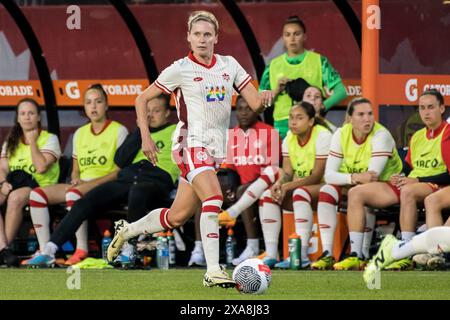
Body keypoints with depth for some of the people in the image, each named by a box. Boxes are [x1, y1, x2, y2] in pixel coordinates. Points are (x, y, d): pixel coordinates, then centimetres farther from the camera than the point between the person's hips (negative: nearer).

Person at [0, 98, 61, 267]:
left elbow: (41, 167, -12)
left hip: (40, 186, -5)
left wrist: (32, 141, -3)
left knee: (15, 197, -38)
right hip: (15, 184, 5)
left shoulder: (49, 139, 5)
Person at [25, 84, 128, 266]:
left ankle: (82, 250, -35)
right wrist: (77, 180, -5)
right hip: (81, 185, 6)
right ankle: (44, 250, -22)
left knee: (73, 194, -39)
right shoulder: (80, 133, 20)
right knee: (37, 194, -16)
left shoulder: (119, 131, 2)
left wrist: (92, 182, -17)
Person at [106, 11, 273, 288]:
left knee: (177, 217, 10)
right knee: (214, 196, -28)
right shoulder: (181, 69, -4)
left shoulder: (229, 65, 7)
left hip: (215, 150, 6)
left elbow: (255, 104, 4)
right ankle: (213, 271, -30)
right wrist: (146, 138, -6)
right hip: (191, 143, -6)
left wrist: (264, 97, -20)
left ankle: (127, 231, 35)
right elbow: (142, 99, 3)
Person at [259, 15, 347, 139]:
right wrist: (276, 91, -6)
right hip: (283, 127, 2)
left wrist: (322, 106, -18)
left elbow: (340, 91, -1)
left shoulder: (319, 61, 5)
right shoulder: (273, 66, 12)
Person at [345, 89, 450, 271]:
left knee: (408, 191, -43)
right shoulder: (417, 136, 21)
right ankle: (355, 254, -14)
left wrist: (417, 180, -17)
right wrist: (400, 178, 0)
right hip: (410, 185, 8)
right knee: (356, 193, -5)